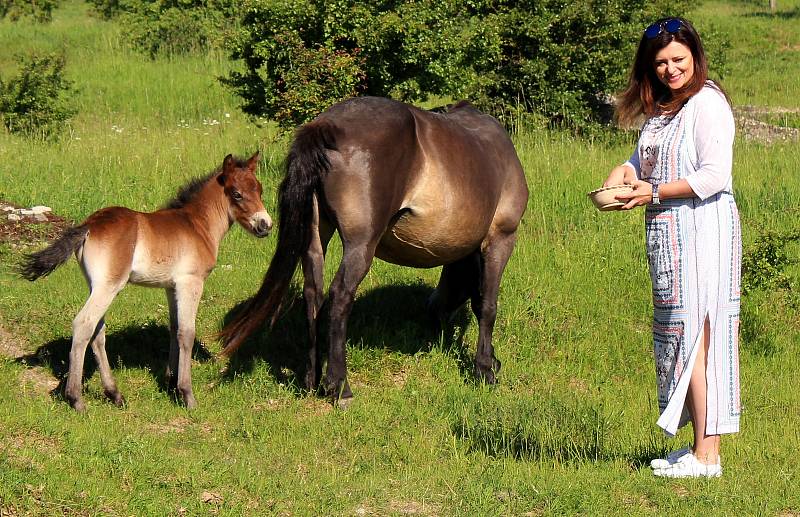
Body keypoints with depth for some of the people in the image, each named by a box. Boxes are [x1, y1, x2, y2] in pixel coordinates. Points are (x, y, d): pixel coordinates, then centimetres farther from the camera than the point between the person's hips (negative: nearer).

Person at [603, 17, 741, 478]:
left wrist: (655, 193, -15)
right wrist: (627, 171, 4)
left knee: (693, 333, -9)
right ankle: (700, 447, 16)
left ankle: (707, 456, -7)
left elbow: (715, 176, -19)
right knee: (680, 334, 10)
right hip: (671, 237, 10)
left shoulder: (707, 103, -13)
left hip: (702, 230, -10)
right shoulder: (662, 108, 16)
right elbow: (648, 157, 27)